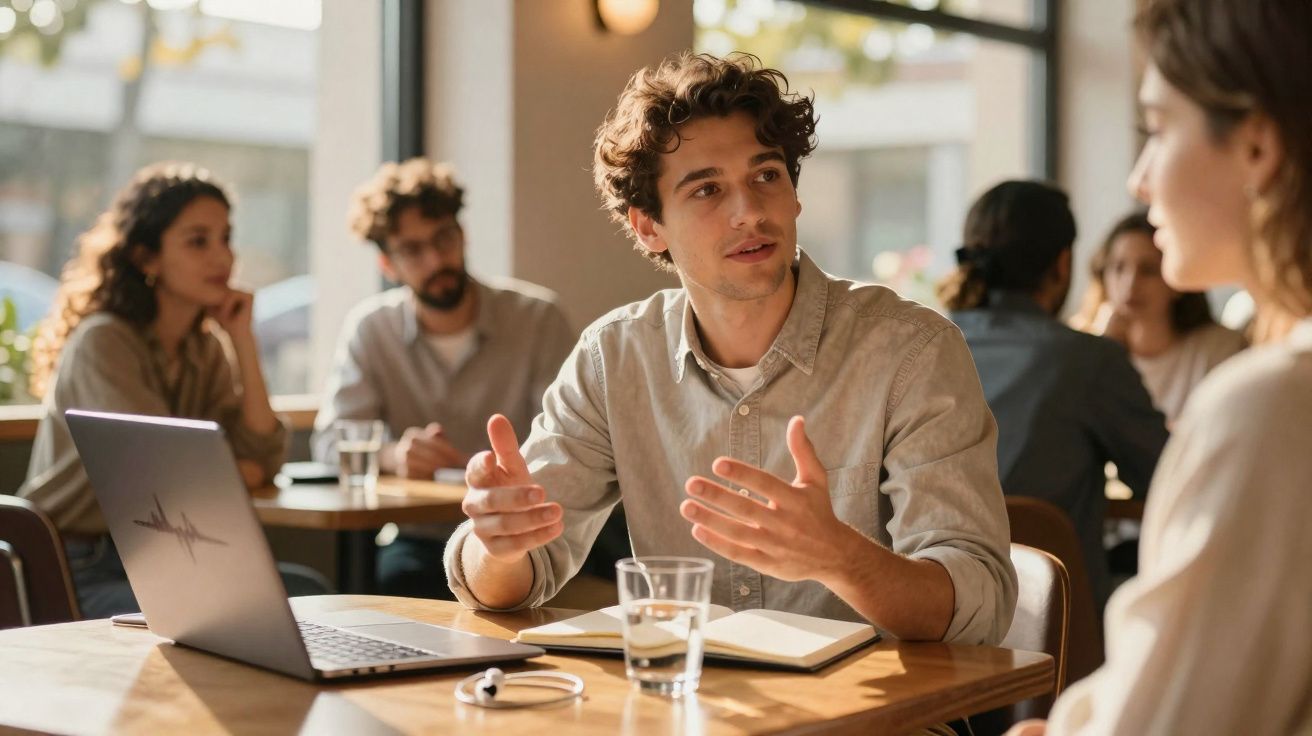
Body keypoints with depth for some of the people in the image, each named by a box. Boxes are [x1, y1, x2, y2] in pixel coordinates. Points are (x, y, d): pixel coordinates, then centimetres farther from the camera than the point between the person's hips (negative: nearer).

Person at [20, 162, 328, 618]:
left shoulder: (206, 347, 9)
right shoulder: (102, 344, -14)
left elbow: (263, 460, -2)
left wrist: (243, 341, -3)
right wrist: (231, 471, -2)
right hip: (80, 574, -7)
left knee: (307, 591, -13)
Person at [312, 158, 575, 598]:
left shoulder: (536, 316, -2)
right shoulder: (370, 328, 2)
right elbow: (330, 442, -4)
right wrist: (392, 455, -27)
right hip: (421, 539, 1)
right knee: (399, 577, -31)